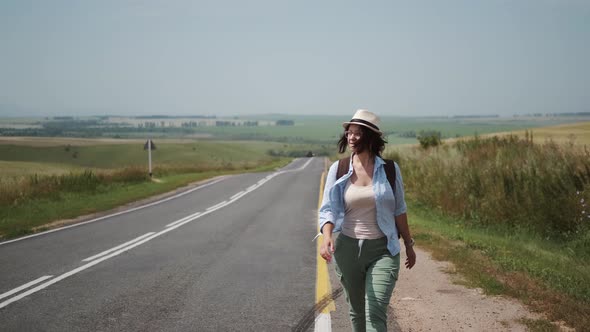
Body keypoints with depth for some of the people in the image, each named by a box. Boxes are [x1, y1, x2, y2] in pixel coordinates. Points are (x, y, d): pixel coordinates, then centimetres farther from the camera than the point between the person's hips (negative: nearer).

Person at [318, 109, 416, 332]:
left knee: (375, 313, -12)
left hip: (383, 249, -2)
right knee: (357, 311, 14)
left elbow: (399, 210, 7)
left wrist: (409, 244, 13)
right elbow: (328, 209, -7)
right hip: (348, 248, 2)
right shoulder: (338, 169, -2)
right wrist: (326, 236, -26)